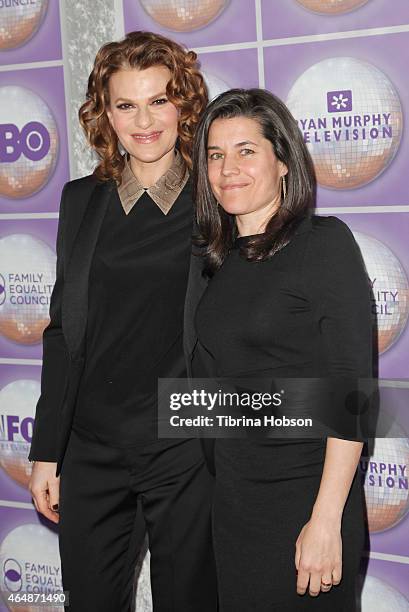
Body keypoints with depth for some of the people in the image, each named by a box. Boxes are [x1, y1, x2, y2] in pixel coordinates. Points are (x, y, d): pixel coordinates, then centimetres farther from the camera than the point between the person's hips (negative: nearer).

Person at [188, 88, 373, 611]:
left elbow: (351, 390, -15)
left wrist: (326, 520, -19)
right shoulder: (220, 258, 8)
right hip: (227, 499, 6)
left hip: (301, 500, -6)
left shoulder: (325, 242, -11)